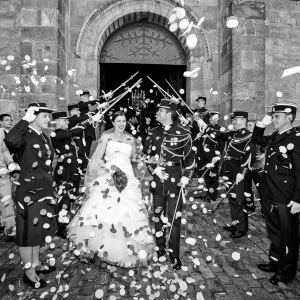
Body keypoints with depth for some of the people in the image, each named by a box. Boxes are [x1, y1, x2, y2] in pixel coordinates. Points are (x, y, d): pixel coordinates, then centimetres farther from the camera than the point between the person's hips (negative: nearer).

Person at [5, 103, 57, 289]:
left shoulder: (45, 138, 10)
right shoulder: (25, 136, -15)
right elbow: (10, 141, -40)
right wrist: (25, 119, -30)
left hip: (44, 190, 8)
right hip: (29, 191, -8)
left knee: (39, 228, 19)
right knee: (28, 231, 5)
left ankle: (36, 264, 37)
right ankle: (29, 272, 21)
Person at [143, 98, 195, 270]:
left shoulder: (183, 134, -5)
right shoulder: (153, 133, 7)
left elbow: (190, 157, 0)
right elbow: (147, 154, 11)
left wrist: (186, 176, -10)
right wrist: (154, 169, -5)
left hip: (175, 180, -4)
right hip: (157, 178, 4)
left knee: (174, 217, 0)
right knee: (158, 215, 13)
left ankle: (175, 255, 14)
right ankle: (160, 249, 30)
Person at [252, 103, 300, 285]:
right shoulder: (275, 137, 8)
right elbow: (257, 139, 26)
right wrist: (261, 124, 8)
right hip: (270, 196, 8)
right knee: (274, 233, 22)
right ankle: (275, 262, 39)